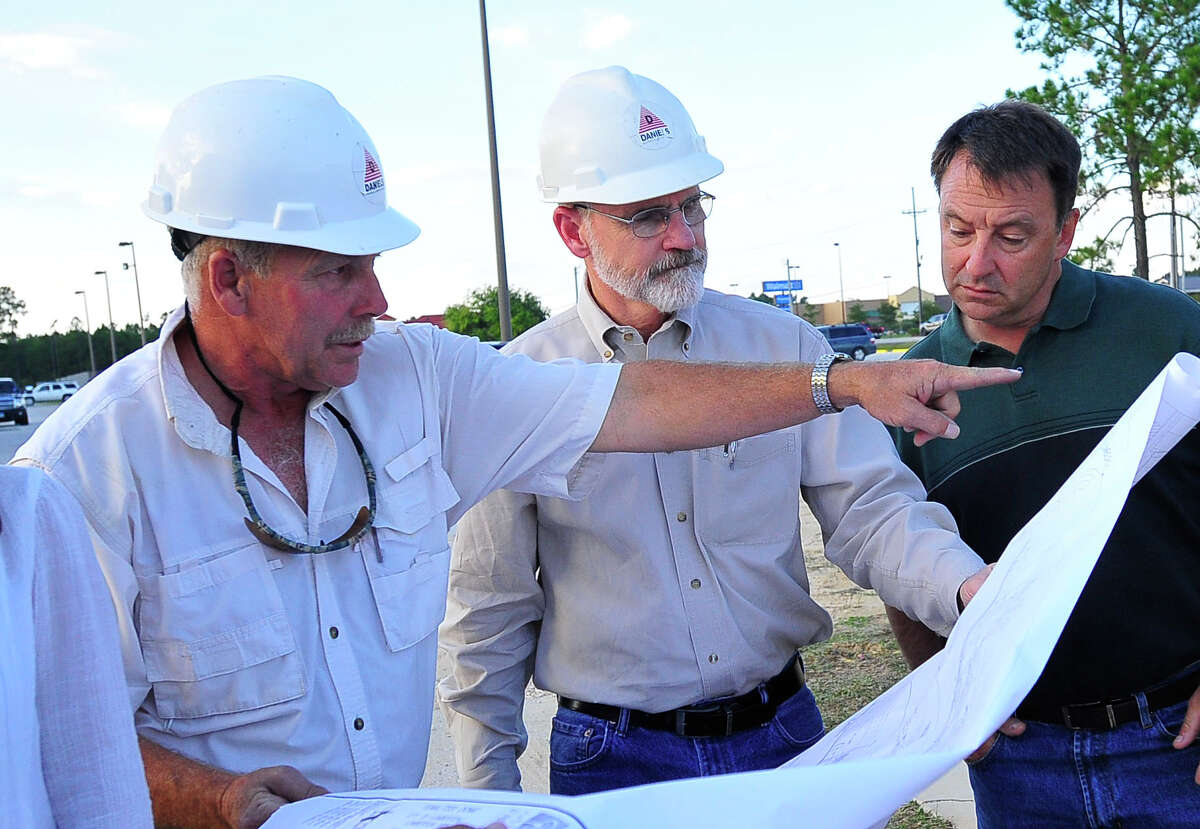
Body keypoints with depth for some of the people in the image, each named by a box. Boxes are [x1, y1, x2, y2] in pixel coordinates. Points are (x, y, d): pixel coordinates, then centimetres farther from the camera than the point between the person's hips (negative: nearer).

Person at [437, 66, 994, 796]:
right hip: (614, 758, -2)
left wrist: (974, 590, -25)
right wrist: (489, 795, 2)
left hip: (783, 735, 2)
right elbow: (491, 613, -1)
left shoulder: (785, 346, -3)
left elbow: (870, 510, -5)